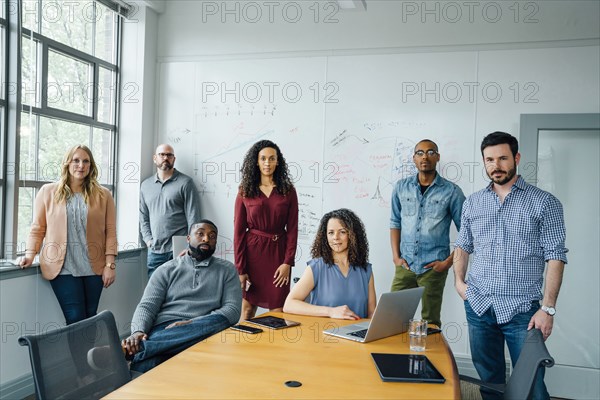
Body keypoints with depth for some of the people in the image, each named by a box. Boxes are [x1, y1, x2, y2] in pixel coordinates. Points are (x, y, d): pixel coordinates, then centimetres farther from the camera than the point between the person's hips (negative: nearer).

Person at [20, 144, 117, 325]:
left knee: (90, 319, 8)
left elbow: (110, 232, 2)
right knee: (76, 320, -4)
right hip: (63, 267, -1)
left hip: (94, 267, 1)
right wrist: (30, 254, -5)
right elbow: (38, 228, 8)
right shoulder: (48, 192, 5)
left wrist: (110, 264, -3)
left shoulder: (103, 195, 4)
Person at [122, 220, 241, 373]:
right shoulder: (167, 270, 17)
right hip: (163, 329, -1)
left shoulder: (227, 270, 16)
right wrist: (138, 331, -17)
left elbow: (233, 309, 3)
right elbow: (146, 306, 8)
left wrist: (191, 323, -11)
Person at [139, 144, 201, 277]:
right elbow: (143, 217, 17)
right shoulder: (146, 185, 15)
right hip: (154, 251, 4)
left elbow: (193, 219, -5)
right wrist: (148, 240, 4)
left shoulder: (185, 183, -1)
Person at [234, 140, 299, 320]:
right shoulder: (245, 191, 2)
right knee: (248, 309, 8)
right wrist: (240, 269, -5)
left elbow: (292, 229, 1)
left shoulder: (288, 191, 3)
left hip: (278, 251, 0)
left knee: (278, 312, -1)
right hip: (252, 251, 0)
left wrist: (287, 262, -8)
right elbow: (239, 231, 0)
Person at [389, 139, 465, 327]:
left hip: (433, 267, -2)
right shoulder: (402, 187, 6)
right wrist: (396, 256, 4)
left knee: (430, 321, 7)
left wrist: (449, 261, -5)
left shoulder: (452, 191, -3)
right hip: (405, 265, 2)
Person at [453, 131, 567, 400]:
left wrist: (548, 308, -12)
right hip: (478, 307, 4)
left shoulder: (544, 202, -3)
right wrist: (459, 281, 4)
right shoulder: (473, 202, 9)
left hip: (522, 310, -3)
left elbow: (555, 256, -6)